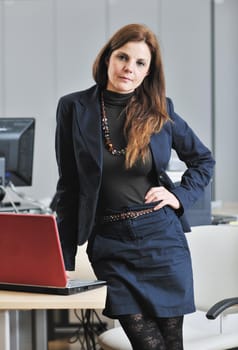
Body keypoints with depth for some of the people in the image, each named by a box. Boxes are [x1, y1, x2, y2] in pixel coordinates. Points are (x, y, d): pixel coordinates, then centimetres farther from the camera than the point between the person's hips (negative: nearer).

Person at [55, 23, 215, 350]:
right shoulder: (75, 107, 0)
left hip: (161, 239, 2)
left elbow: (203, 159, 18)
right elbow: (68, 188, 4)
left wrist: (180, 196, 1)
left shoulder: (160, 110, 3)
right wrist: (64, 260, 3)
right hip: (109, 245, -1)